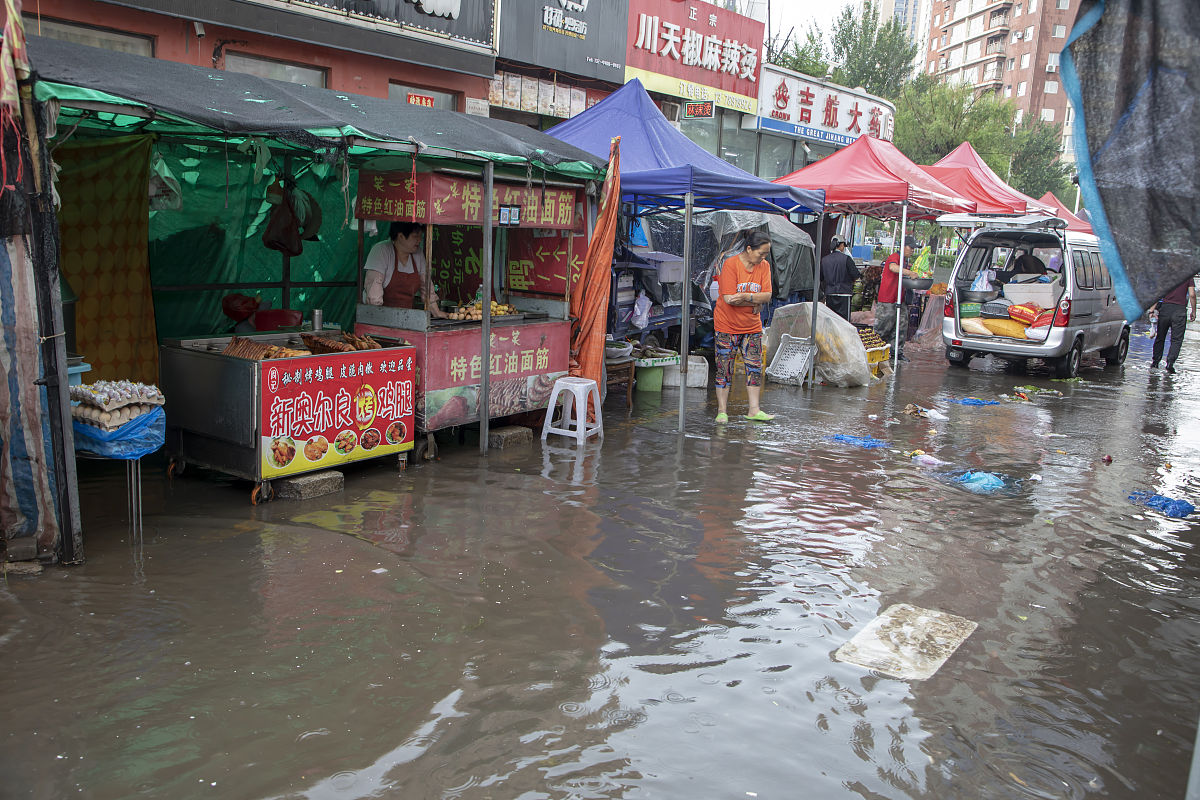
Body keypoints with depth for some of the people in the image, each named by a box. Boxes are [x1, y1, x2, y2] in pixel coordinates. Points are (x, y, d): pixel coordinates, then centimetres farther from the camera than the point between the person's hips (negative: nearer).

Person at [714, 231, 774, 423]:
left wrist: (745, 296, -23)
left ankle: (754, 410, 11)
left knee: (755, 367, 3)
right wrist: (755, 300, -14)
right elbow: (729, 298, -21)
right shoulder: (730, 264, -14)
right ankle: (722, 410, 8)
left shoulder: (764, 265, 1)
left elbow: (767, 295, -7)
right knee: (724, 369, 0)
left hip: (752, 327, 5)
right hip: (727, 326, -4)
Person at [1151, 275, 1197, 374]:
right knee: (1176, 340, 1)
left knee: (1160, 337, 12)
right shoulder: (1189, 276, 3)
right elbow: (1192, 295, -3)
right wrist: (1193, 312, 6)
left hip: (1165, 308, 2)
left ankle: (1155, 363, 15)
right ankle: (1170, 364, -12)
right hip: (1179, 310, -2)